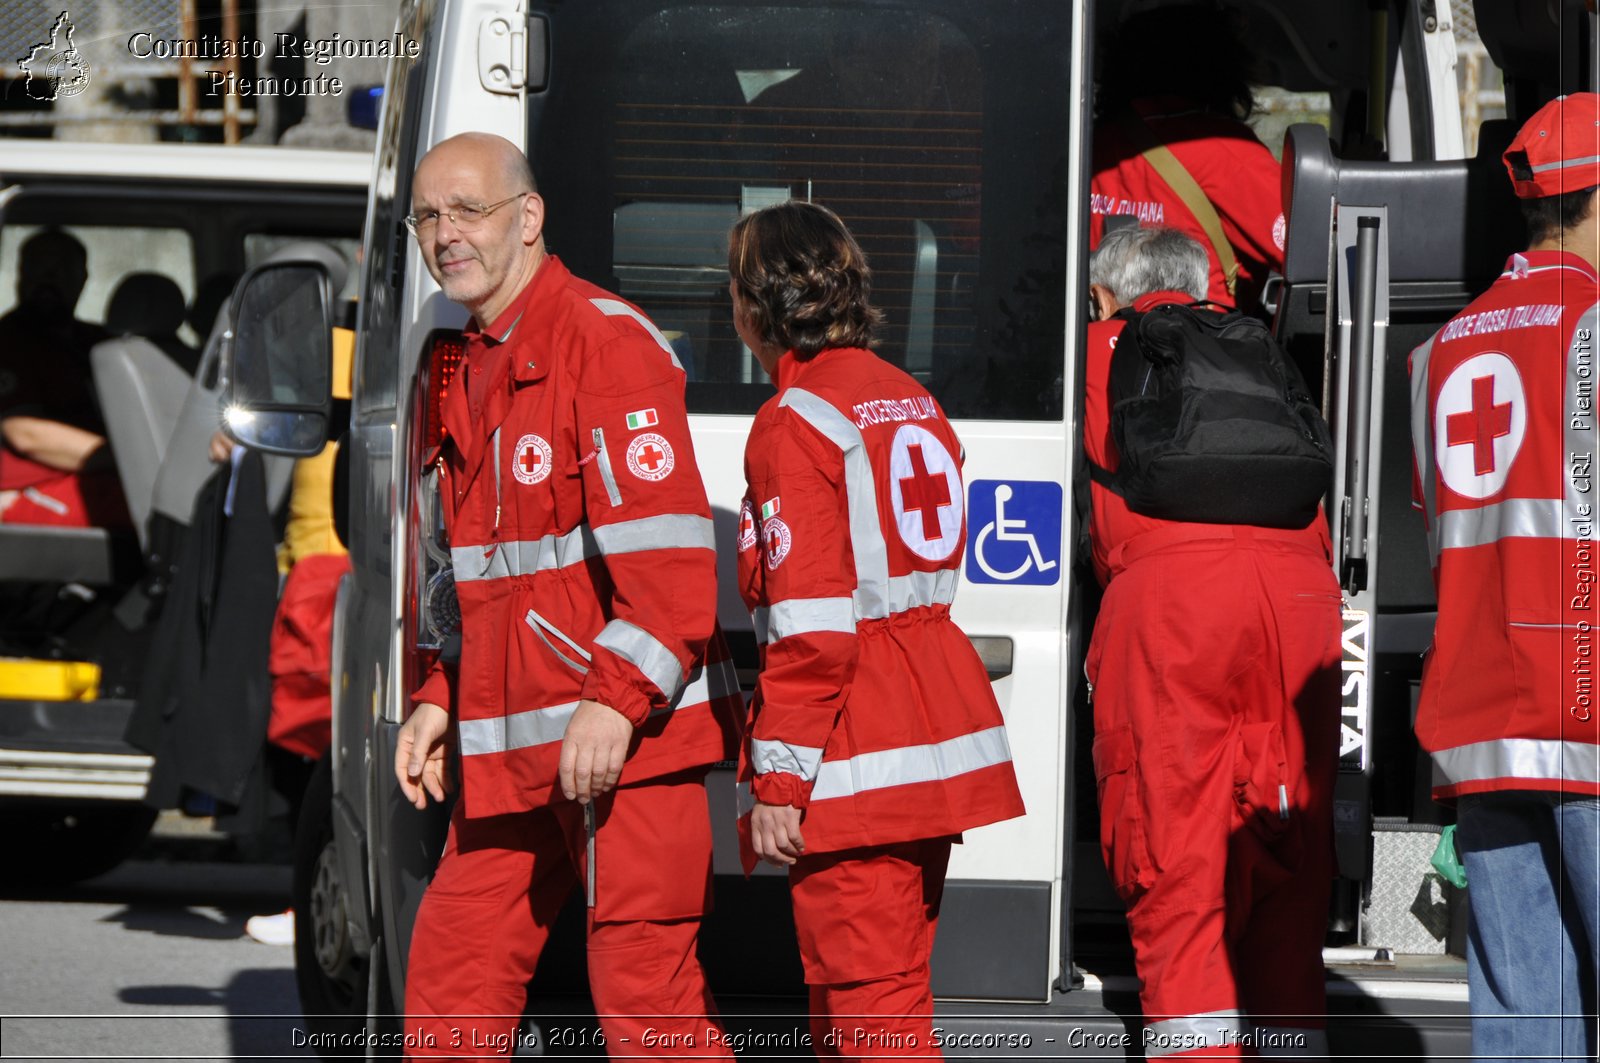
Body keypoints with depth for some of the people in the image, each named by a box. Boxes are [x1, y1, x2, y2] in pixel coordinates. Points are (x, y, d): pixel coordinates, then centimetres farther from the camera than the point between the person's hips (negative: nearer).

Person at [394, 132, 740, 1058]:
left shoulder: (604, 340, -10)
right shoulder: (476, 371, 19)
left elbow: (666, 546, -18)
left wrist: (617, 701, -25)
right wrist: (442, 701, 18)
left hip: (625, 737, -9)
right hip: (513, 751, 9)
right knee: (452, 979, 9)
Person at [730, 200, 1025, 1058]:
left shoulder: (795, 423, -11)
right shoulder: (911, 402, 15)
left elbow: (809, 627, -18)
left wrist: (777, 780, -15)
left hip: (858, 760, -9)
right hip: (944, 722, 9)